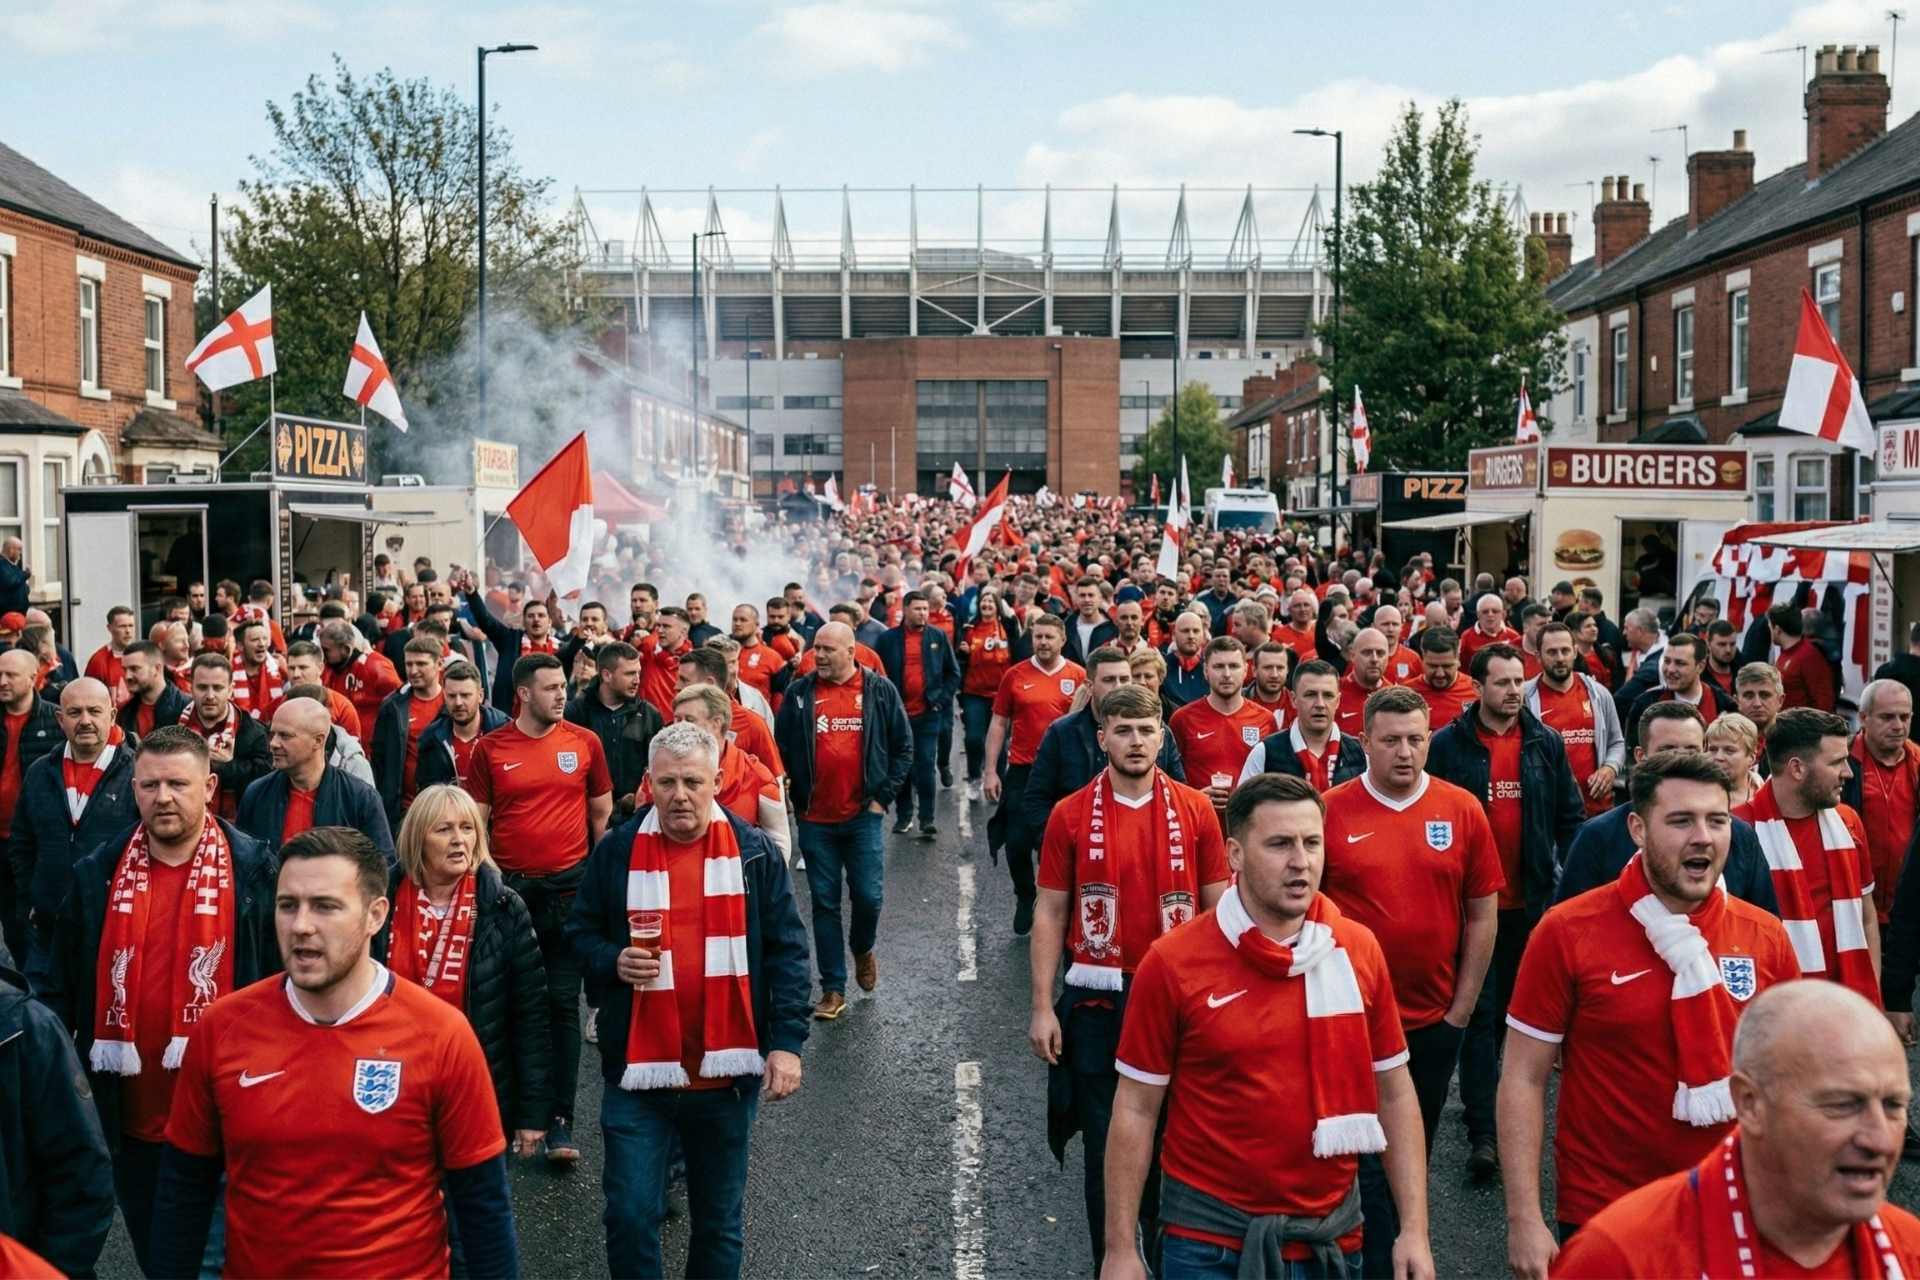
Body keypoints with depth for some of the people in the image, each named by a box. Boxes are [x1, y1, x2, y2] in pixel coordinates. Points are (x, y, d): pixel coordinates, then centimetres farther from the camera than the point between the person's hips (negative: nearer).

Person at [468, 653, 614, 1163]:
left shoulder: (584, 743, 1)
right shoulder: (490, 748, 0)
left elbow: (602, 814, 8)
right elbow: (477, 820, 5)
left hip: (569, 887, 0)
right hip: (509, 889, 0)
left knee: (563, 1003, 0)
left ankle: (560, 1121, 4)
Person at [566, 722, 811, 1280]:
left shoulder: (754, 852, -1)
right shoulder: (615, 852, -1)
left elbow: (786, 951, -1)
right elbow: (579, 934, 8)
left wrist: (787, 1041, -9)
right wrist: (612, 961, -14)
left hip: (727, 1074, 1)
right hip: (638, 1073, 0)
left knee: (721, 1220, 14)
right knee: (630, 1217, 0)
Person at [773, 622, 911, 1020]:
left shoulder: (880, 691, -1)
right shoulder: (799, 693, 1)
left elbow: (903, 747, 3)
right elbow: (781, 748, 5)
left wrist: (883, 795, -2)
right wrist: (793, 795, -4)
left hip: (862, 815, -1)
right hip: (814, 819, 1)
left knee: (867, 896, 1)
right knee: (824, 903, 5)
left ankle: (863, 949, 34)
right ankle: (833, 989, 14)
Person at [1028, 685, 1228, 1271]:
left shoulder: (1195, 810, -1)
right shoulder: (1071, 815, -2)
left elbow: (1217, 907, 4)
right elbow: (1050, 914, 0)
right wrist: (1042, 1008, -4)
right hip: (1096, 1001, 0)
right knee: (1105, 1143, 8)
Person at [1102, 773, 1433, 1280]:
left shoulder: (1359, 950, -2)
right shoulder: (1171, 964, -11)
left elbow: (1395, 1092, 5)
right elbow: (1136, 1109, -6)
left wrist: (1414, 1228, 2)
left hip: (1332, 1234, 3)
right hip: (1209, 1239, -3)